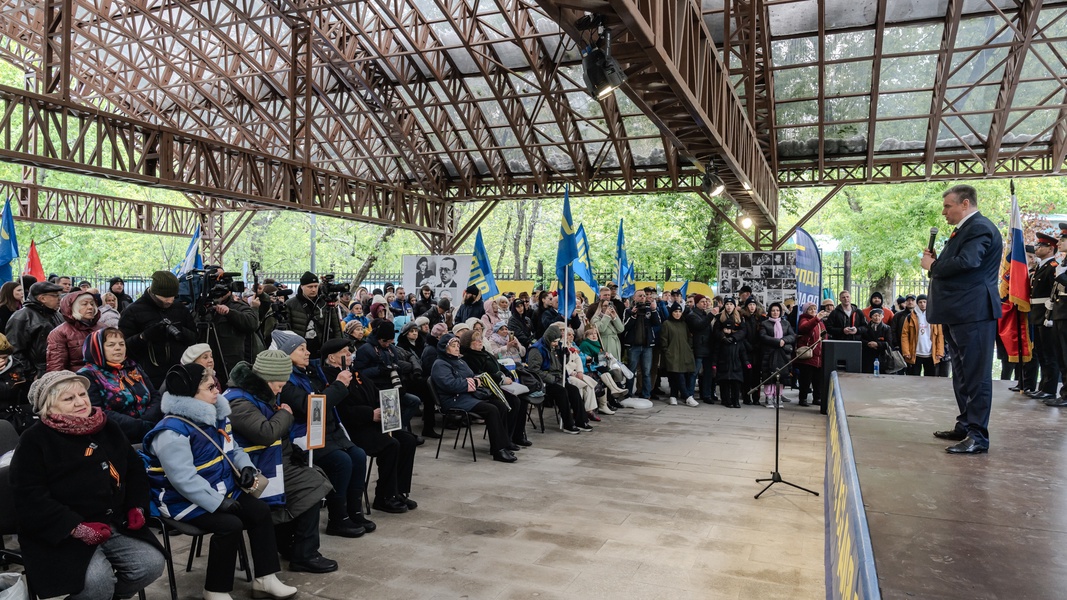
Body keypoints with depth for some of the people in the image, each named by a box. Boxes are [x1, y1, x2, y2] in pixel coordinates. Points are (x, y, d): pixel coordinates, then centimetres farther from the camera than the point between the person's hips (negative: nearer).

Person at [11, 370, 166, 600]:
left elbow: (135, 468, 20)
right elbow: (30, 499, -13)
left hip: (117, 525, 6)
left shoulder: (107, 429, 11)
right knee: (97, 578, -30)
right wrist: (76, 528, -22)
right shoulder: (34, 441, -6)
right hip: (62, 535, -5)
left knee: (152, 563, -12)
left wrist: (137, 506, 3)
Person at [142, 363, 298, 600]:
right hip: (185, 501, -9)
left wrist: (246, 466, -3)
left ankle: (265, 579, 4)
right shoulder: (172, 432, -23)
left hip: (222, 489, 9)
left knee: (260, 511, -3)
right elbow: (184, 478, -29)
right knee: (230, 525, -26)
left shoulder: (216, 416, 6)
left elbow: (232, 449, 19)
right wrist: (218, 503, -28)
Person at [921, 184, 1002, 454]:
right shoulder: (964, 229, 19)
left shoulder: (980, 228, -13)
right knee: (961, 374, 18)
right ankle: (965, 426, 29)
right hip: (957, 313, 11)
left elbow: (966, 262, -27)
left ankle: (978, 437, -2)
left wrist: (933, 265, -12)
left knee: (976, 375, -6)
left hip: (973, 312, -11)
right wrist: (936, 262, 1)